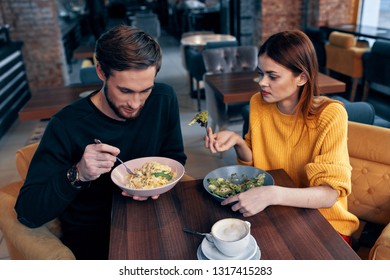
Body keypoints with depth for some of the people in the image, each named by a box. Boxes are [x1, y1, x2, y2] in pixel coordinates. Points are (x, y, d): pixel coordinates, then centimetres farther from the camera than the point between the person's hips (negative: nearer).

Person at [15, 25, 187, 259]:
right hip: (91, 237, -4)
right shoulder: (66, 126, -20)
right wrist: (77, 175, -35)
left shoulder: (163, 100, -9)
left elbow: (176, 159, 4)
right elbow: (27, 213, -17)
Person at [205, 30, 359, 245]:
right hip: (271, 212, 4)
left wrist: (273, 194, -40)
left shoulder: (330, 115, -19)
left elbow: (330, 193, -24)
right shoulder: (258, 104, -5)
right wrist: (237, 142, -15)